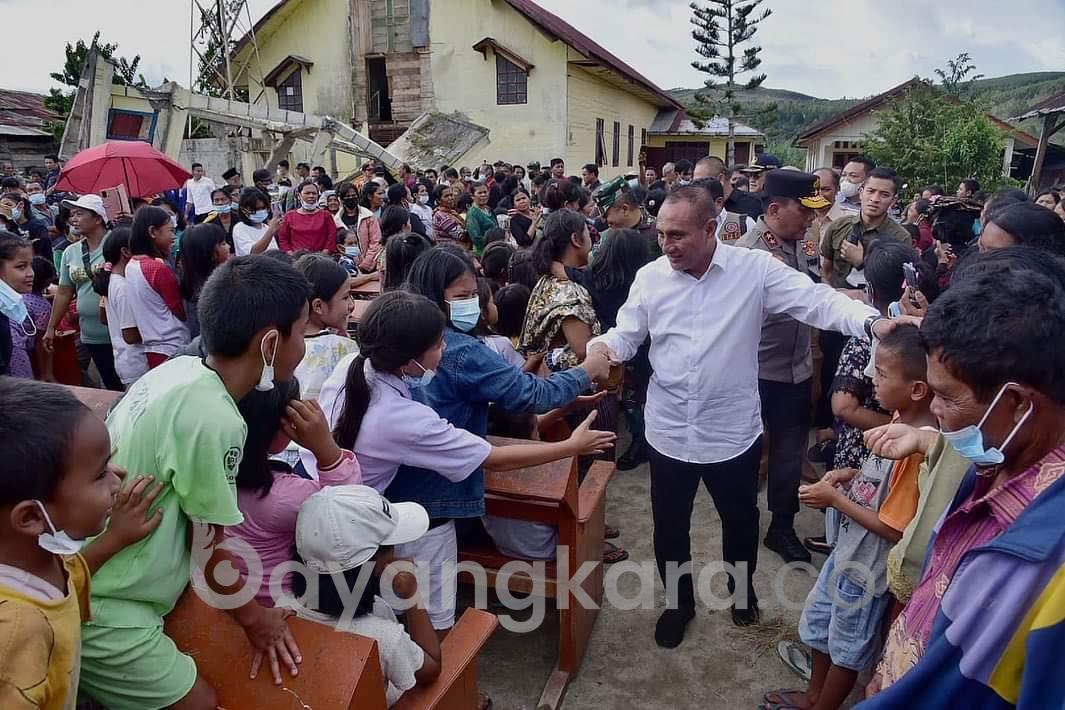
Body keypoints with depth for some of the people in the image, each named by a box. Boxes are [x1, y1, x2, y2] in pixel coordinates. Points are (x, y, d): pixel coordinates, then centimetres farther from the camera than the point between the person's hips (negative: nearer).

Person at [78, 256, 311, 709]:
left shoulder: (179, 369, -6)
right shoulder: (214, 419, -29)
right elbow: (210, 547, -17)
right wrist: (255, 618, -2)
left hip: (80, 581, 8)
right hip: (98, 608, -8)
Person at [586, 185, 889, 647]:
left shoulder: (756, 269, -11)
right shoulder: (650, 276, -4)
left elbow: (817, 301, -15)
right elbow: (626, 336, 0)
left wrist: (872, 321, -32)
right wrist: (602, 346, -22)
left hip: (733, 431, -1)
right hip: (668, 431, 2)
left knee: (740, 521, 22)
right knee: (669, 527, 17)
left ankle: (742, 589, 53)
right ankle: (679, 602, 44)